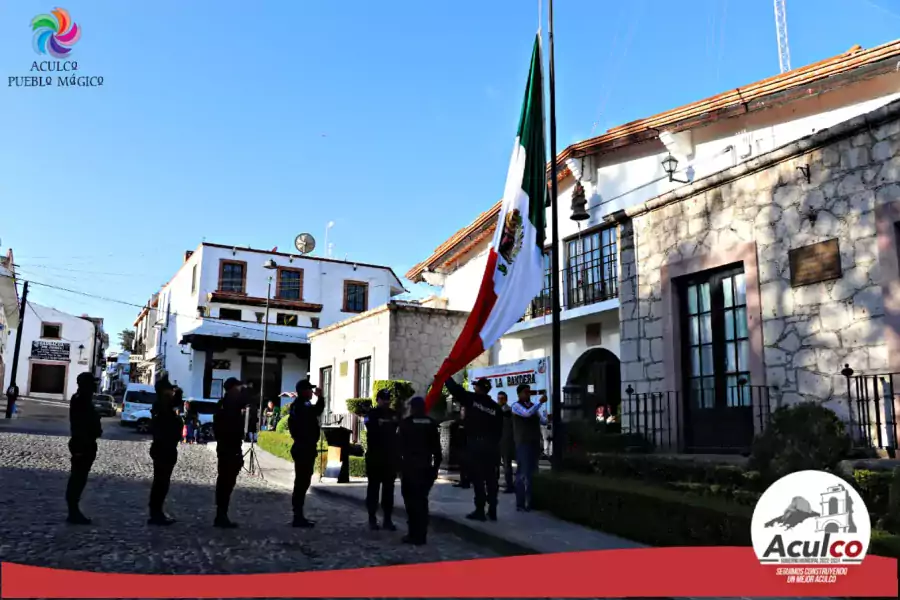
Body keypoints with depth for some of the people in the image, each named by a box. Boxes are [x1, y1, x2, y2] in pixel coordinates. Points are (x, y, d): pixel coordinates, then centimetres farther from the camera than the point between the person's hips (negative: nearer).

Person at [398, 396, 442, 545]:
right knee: (422, 500, 11)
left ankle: (414, 535, -2)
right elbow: (437, 448, 5)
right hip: (426, 468, 4)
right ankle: (421, 535, 11)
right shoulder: (431, 424, 5)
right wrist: (436, 467, 9)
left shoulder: (405, 423, -5)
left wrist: (399, 466, 2)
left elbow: (399, 446, -5)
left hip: (409, 467, -4)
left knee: (411, 501, 1)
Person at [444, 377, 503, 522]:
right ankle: (492, 510, 11)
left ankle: (480, 510, -1)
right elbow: (499, 430, 9)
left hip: (475, 444, -4)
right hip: (491, 446, 4)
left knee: (478, 478, -2)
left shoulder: (472, 399, -5)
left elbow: (455, 389, 0)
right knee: (491, 478, 8)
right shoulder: (495, 407, 7)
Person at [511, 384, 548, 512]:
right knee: (523, 473, -7)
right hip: (523, 443, -7)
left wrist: (546, 418, -3)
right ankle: (520, 503, -5)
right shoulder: (516, 406, -5)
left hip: (535, 443, 7)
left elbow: (543, 421, 17)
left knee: (532, 472, 8)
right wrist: (540, 402, -26)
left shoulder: (533, 406, 16)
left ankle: (530, 501, 16)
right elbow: (527, 413, -24)